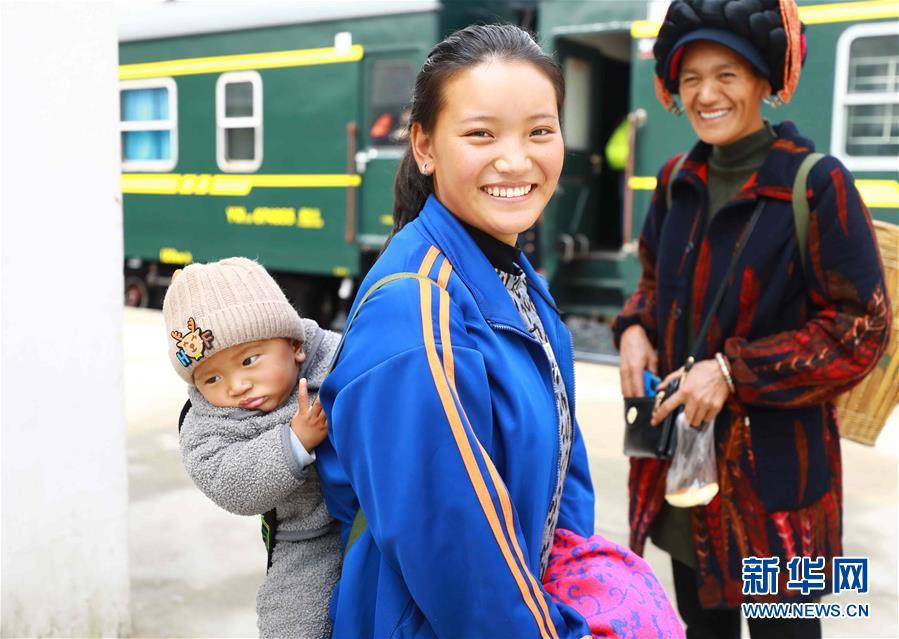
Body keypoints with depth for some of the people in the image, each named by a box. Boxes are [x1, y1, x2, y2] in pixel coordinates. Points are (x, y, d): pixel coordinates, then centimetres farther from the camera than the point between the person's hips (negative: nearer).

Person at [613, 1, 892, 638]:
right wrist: (635, 329, -3)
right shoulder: (678, 180, 5)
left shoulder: (817, 184, -13)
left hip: (774, 464, -5)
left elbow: (862, 329, -12)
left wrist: (734, 372, -19)